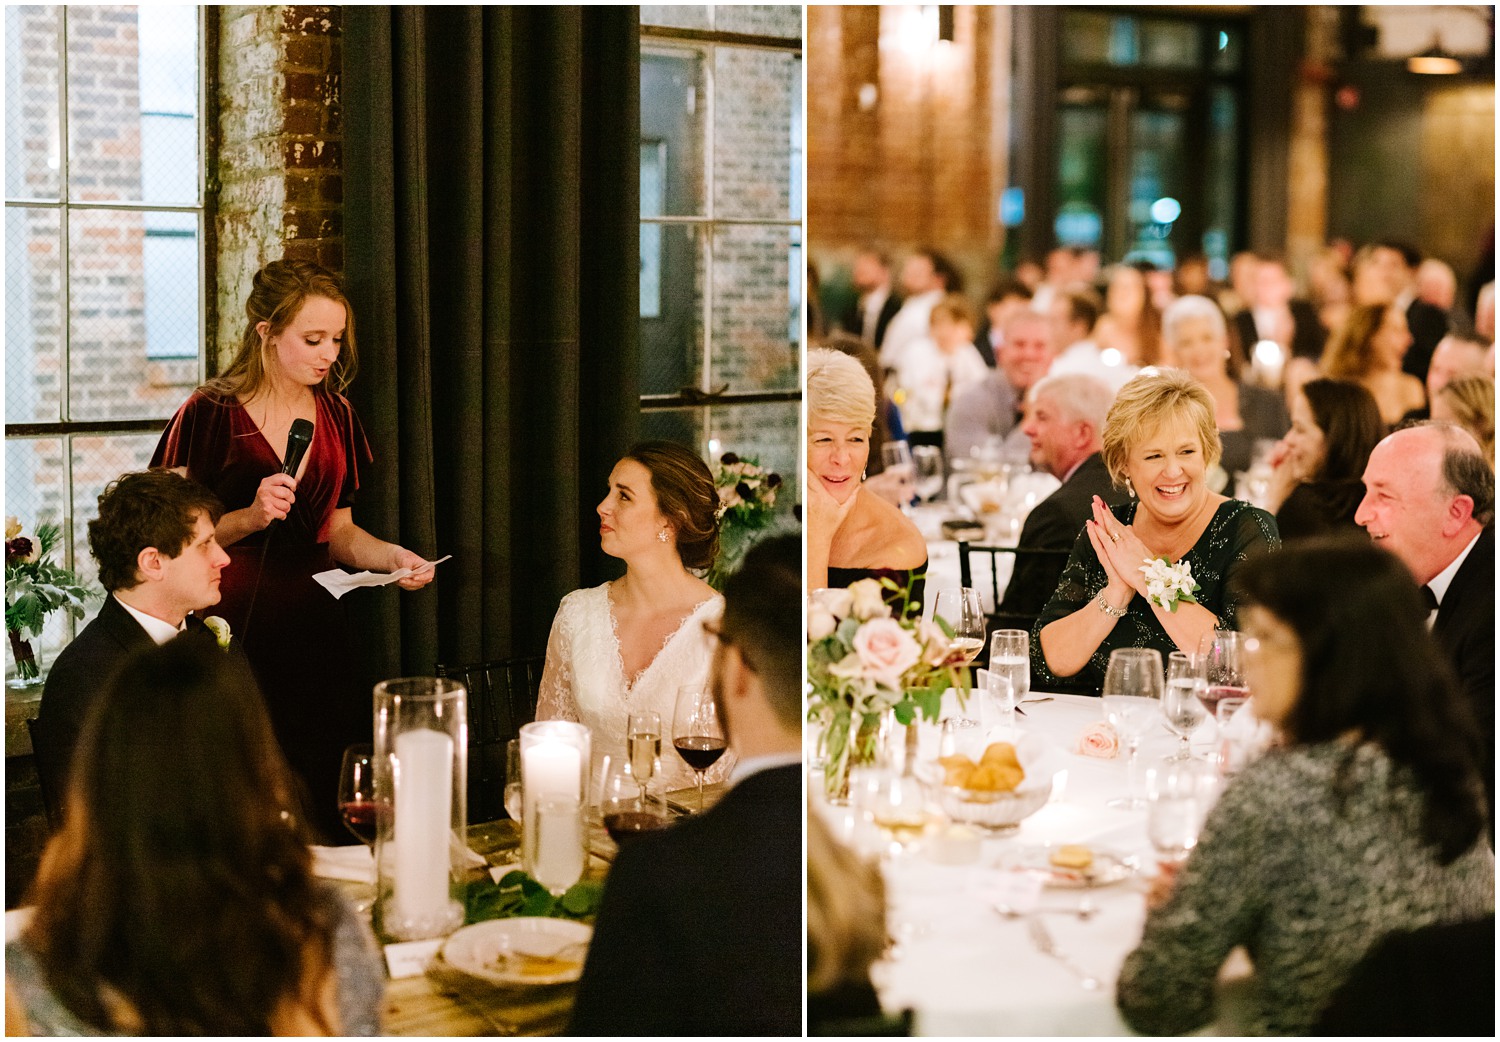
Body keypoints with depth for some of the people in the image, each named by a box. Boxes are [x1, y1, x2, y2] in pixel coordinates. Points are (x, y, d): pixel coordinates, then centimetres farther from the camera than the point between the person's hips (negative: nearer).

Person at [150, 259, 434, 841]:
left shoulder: (336, 416, 12)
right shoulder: (210, 415, -5)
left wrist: (391, 556, 2)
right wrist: (248, 518, -17)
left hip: (314, 629, 5)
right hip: (231, 633, -5)